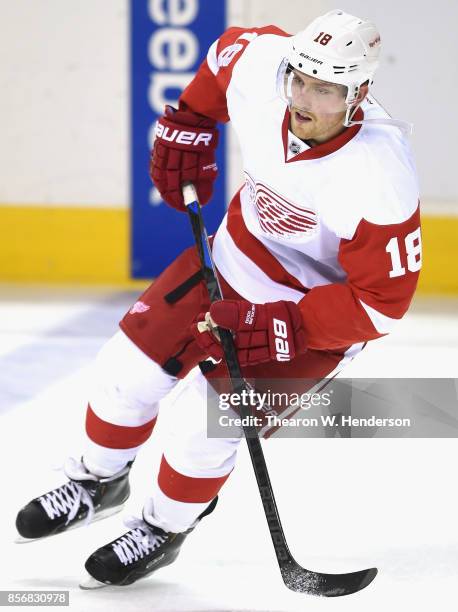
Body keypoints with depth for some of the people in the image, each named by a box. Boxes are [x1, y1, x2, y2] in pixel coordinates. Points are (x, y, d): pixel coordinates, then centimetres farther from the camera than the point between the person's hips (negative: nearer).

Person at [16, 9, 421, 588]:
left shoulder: (379, 179, -37)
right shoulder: (260, 63, -23)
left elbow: (380, 299, -28)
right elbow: (228, 50, 5)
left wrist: (276, 325, -30)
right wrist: (187, 127, 2)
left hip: (318, 306, -6)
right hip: (236, 254, 6)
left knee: (210, 420, -10)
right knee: (129, 364, 6)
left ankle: (162, 531, 20)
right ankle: (98, 481, 35)